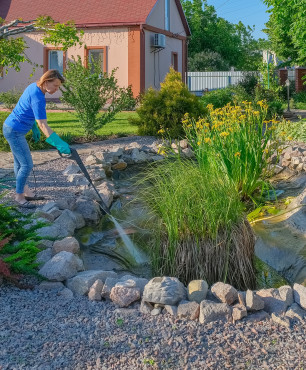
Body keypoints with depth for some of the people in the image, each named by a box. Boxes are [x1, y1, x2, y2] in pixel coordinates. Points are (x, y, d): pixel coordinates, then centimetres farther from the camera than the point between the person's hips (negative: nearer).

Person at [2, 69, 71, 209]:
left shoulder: (34, 87, 3)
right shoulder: (37, 98, -26)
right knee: (27, 164, -3)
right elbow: (43, 125, -31)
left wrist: (34, 129, 21)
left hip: (11, 128, 10)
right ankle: (19, 197, 9)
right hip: (15, 132, -10)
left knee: (19, 162, 19)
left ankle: (25, 191, 32)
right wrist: (59, 143, -35)